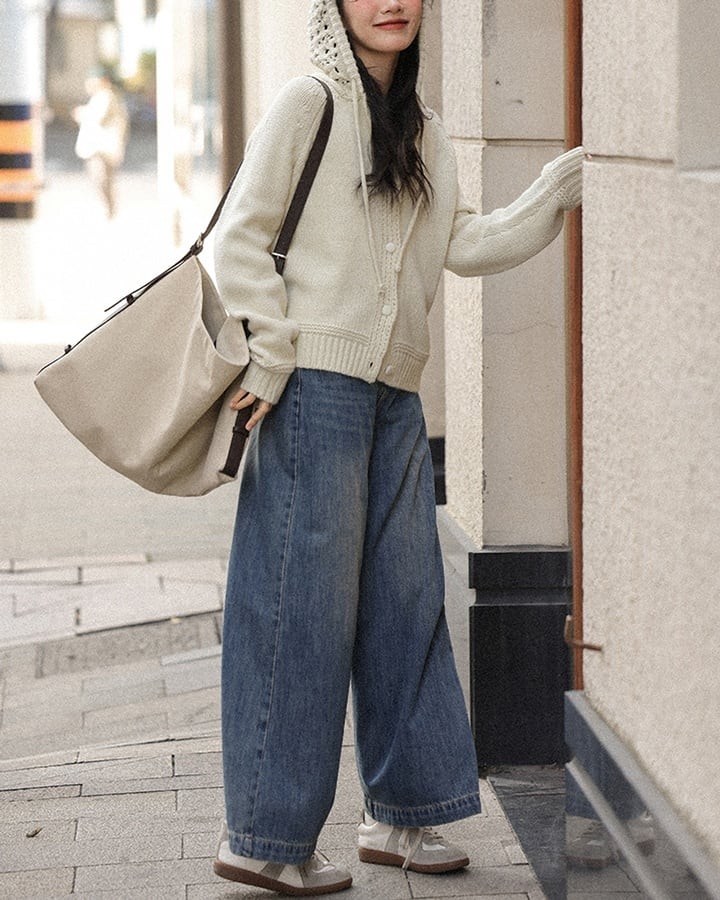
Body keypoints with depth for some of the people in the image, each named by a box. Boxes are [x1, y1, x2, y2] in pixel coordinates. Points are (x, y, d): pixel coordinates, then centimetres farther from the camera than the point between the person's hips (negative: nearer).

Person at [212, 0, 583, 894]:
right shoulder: (309, 103, -4)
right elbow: (240, 237, -7)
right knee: (303, 608, -6)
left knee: (404, 602, 9)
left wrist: (560, 189, 10)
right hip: (315, 386, -7)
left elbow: (464, 244, 15)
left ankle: (399, 814, 20)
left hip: (393, 397, 7)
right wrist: (271, 358, -12)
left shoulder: (425, 132, 17)